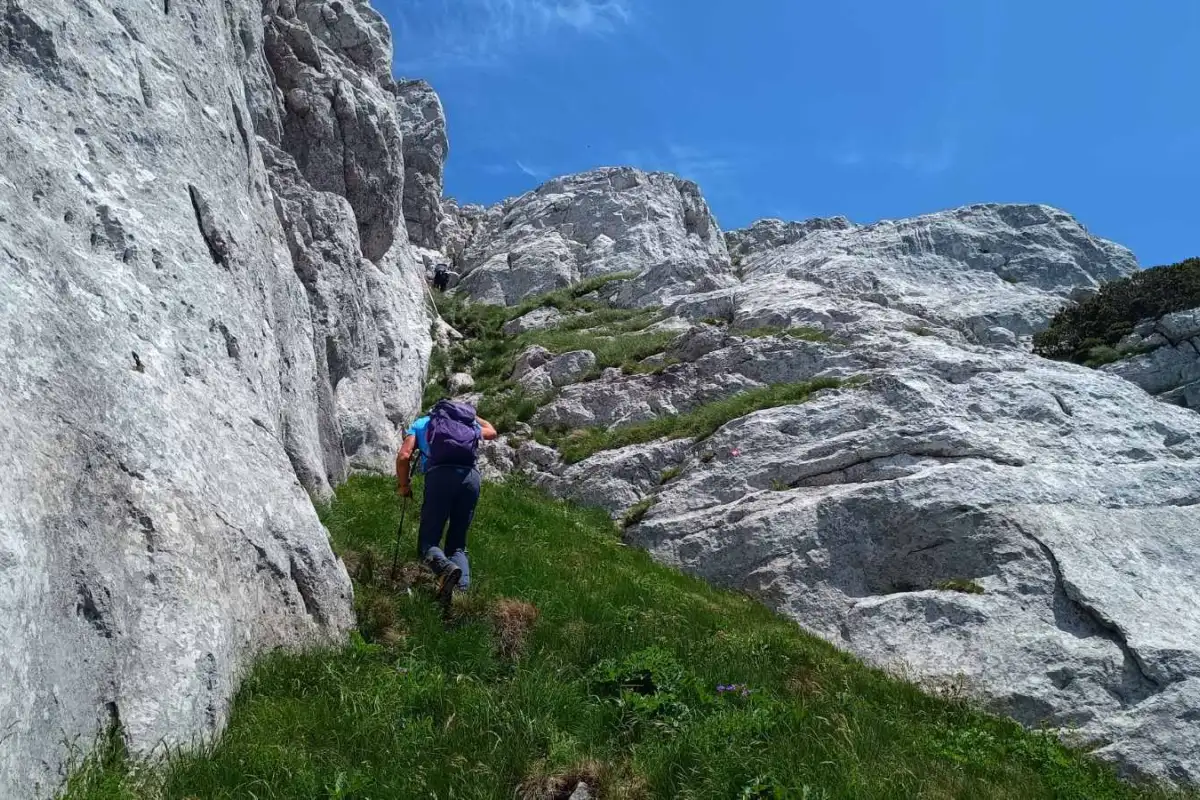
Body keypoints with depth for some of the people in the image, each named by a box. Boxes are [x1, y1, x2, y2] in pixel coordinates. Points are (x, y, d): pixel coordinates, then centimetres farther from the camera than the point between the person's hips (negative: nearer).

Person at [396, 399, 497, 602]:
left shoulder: (421, 423, 24)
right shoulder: (469, 423, 31)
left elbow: (403, 456, 9)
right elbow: (491, 432, 51)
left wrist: (404, 485, 22)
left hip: (440, 475, -3)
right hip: (471, 476, 3)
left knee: (428, 541, 2)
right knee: (458, 544, 12)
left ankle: (445, 567, -32)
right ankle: (462, 589, -14)